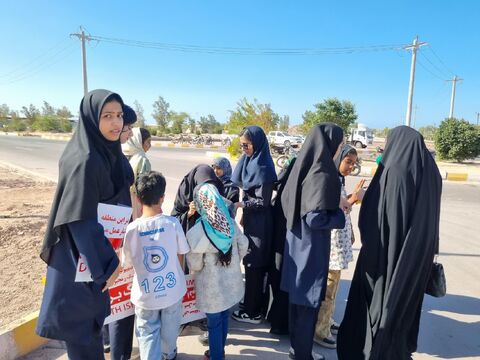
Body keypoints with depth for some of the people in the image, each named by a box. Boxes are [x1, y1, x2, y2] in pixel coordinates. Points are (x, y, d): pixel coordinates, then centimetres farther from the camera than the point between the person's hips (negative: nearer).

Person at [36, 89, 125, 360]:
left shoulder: (106, 153, 1)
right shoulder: (85, 161, -27)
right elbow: (82, 220, -27)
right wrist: (107, 265, -21)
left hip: (95, 248, 9)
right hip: (82, 259, -9)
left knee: (91, 314, 27)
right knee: (82, 320, 11)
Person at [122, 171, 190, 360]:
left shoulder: (132, 228, -18)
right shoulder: (173, 223, -17)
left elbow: (127, 262, -6)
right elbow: (181, 254, -4)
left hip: (146, 294, -2)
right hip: (172, 289, 2)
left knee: (148, 333, 17)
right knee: (169, 328, 26)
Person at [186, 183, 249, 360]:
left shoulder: (196, 232, -25)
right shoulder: (231, 222, -11)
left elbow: (194, 265, -15)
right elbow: (243, 245, 1)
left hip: (212, 286, -5)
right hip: (231, 281, 5)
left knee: (214, 323, 15)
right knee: (224, 317, 24)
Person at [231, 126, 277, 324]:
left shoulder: (263, 168, -21)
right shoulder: (250, 161, 6)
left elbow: (262, 201, -19)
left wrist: (239, 205, -20)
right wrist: (244, 214, 11)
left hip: (260, 223, -9)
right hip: (252, 219, 9)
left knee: (254, 265, 3)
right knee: (253, 263, 19)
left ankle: (253, 312, 19)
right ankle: (253, 303, 36)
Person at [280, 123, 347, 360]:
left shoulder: (303, 167, 3)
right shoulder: (322, 174, -23)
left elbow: (286, 200, 12)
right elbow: (316, 218, -27)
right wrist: (340, 211, -9)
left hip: (297, 242, 9)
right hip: (312, 247, -8)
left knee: (297, 297, 20)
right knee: (309, 303, 8)